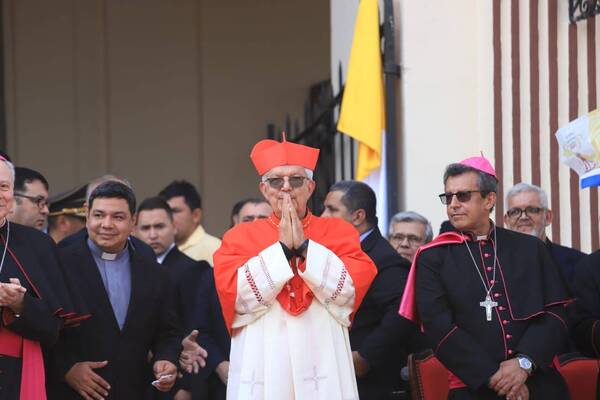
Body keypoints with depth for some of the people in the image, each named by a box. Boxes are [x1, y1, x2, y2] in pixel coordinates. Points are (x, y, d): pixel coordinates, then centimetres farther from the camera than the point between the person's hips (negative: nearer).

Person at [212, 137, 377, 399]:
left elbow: (349, 291, -6)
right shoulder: (239, 237, 8)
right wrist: (282, 248, -10)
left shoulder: (340, 232, 9)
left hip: (323, 371, 0)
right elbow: (236, 296, -7)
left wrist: (304, 246, -10)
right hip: (261, 370, 0)